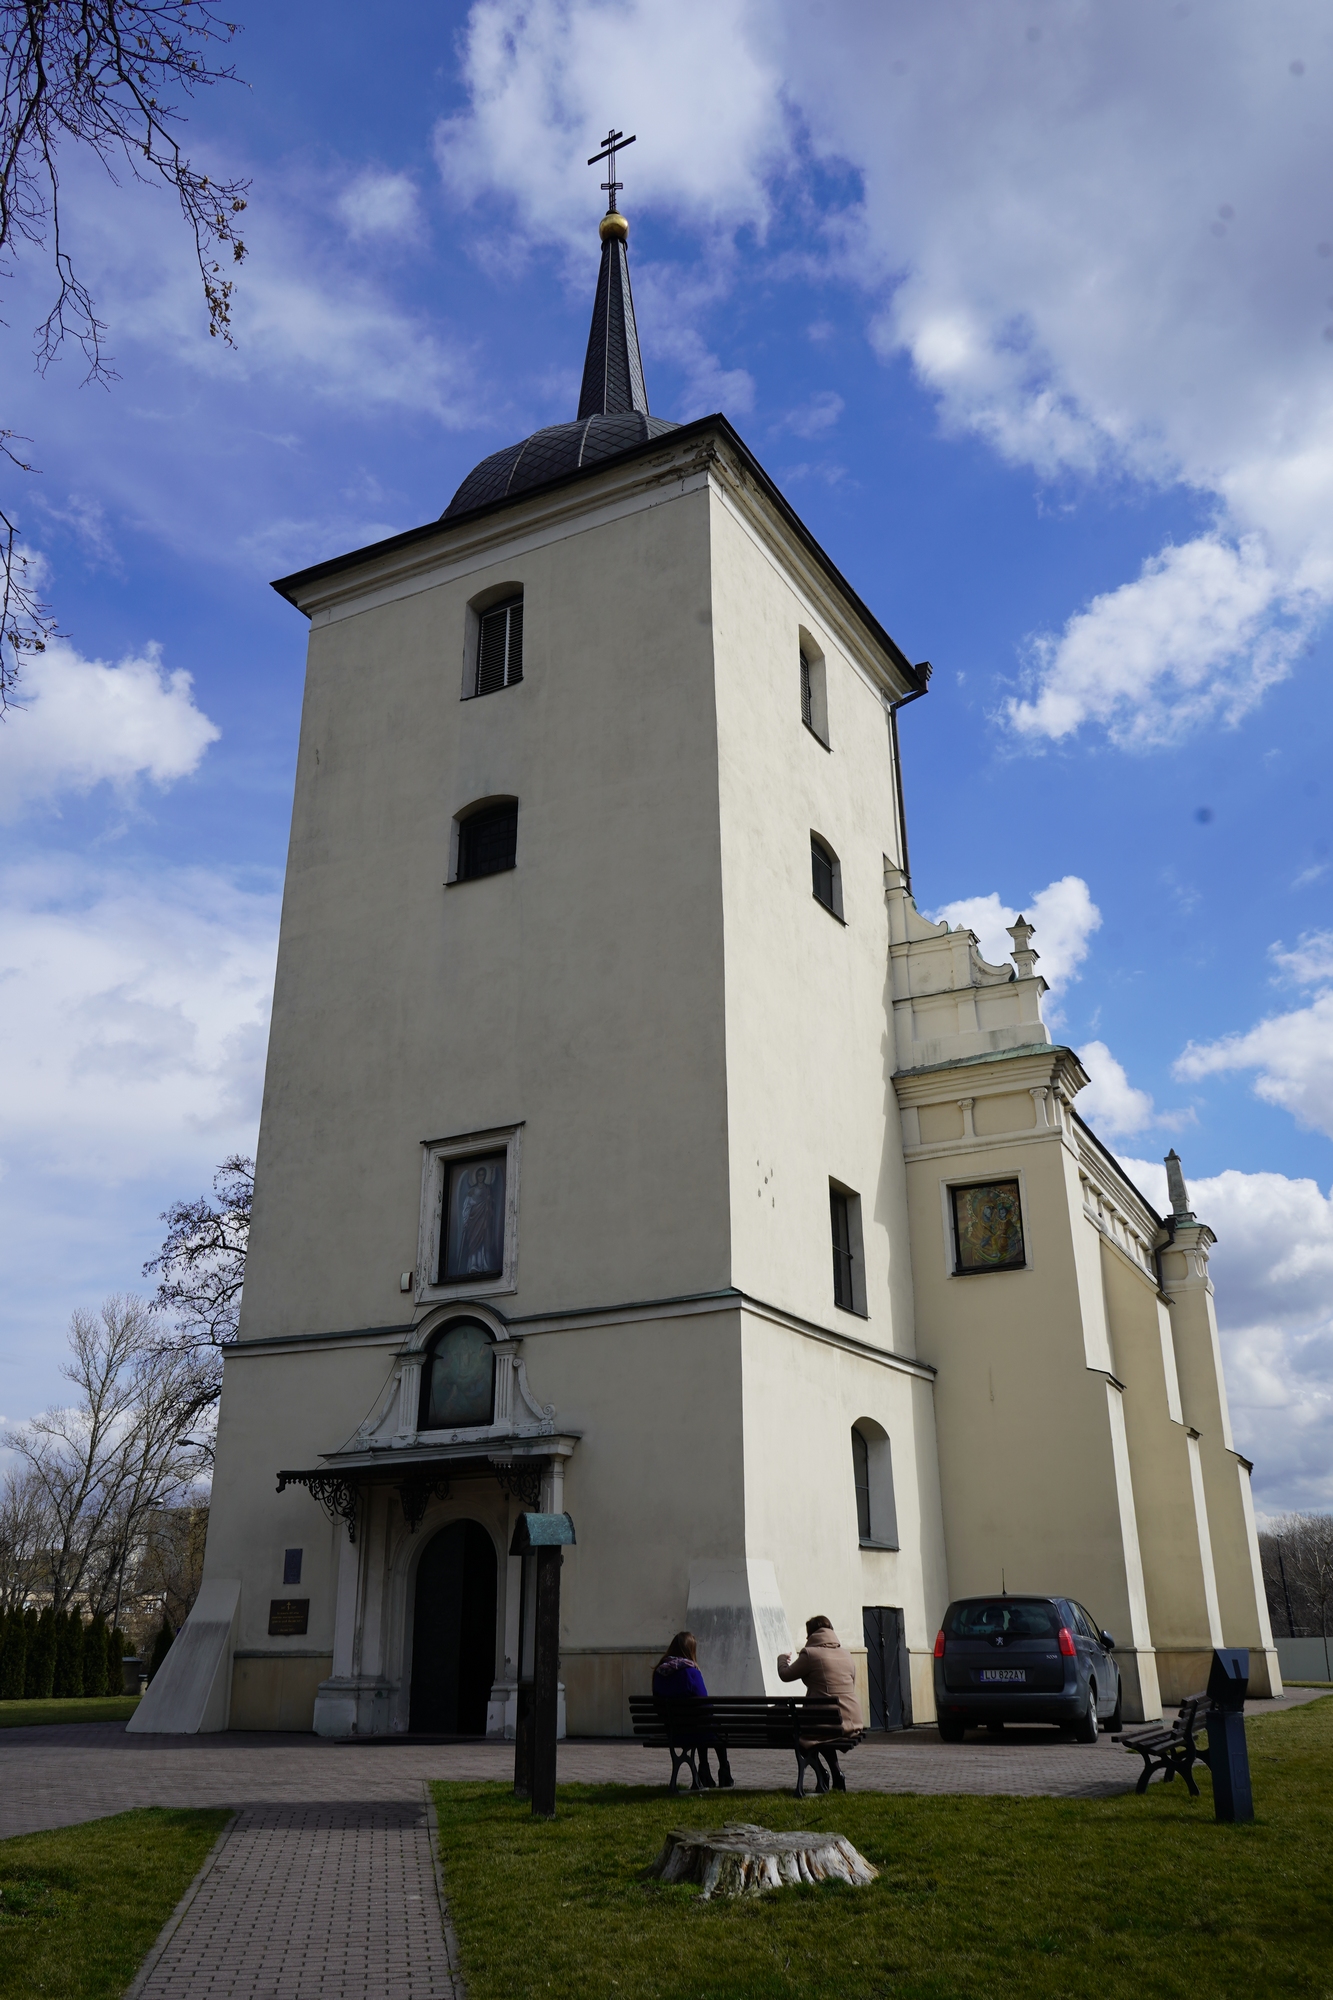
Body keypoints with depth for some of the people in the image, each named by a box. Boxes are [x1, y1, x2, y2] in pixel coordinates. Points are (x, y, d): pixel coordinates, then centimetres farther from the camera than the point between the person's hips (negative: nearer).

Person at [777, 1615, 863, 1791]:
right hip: (853, 1723, 6)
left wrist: (782, 1658, 25)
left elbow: (786, 1675, 3)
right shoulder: (846, 1654, 11)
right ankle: (837, 1777, 22)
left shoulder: (811, 1653, -7)